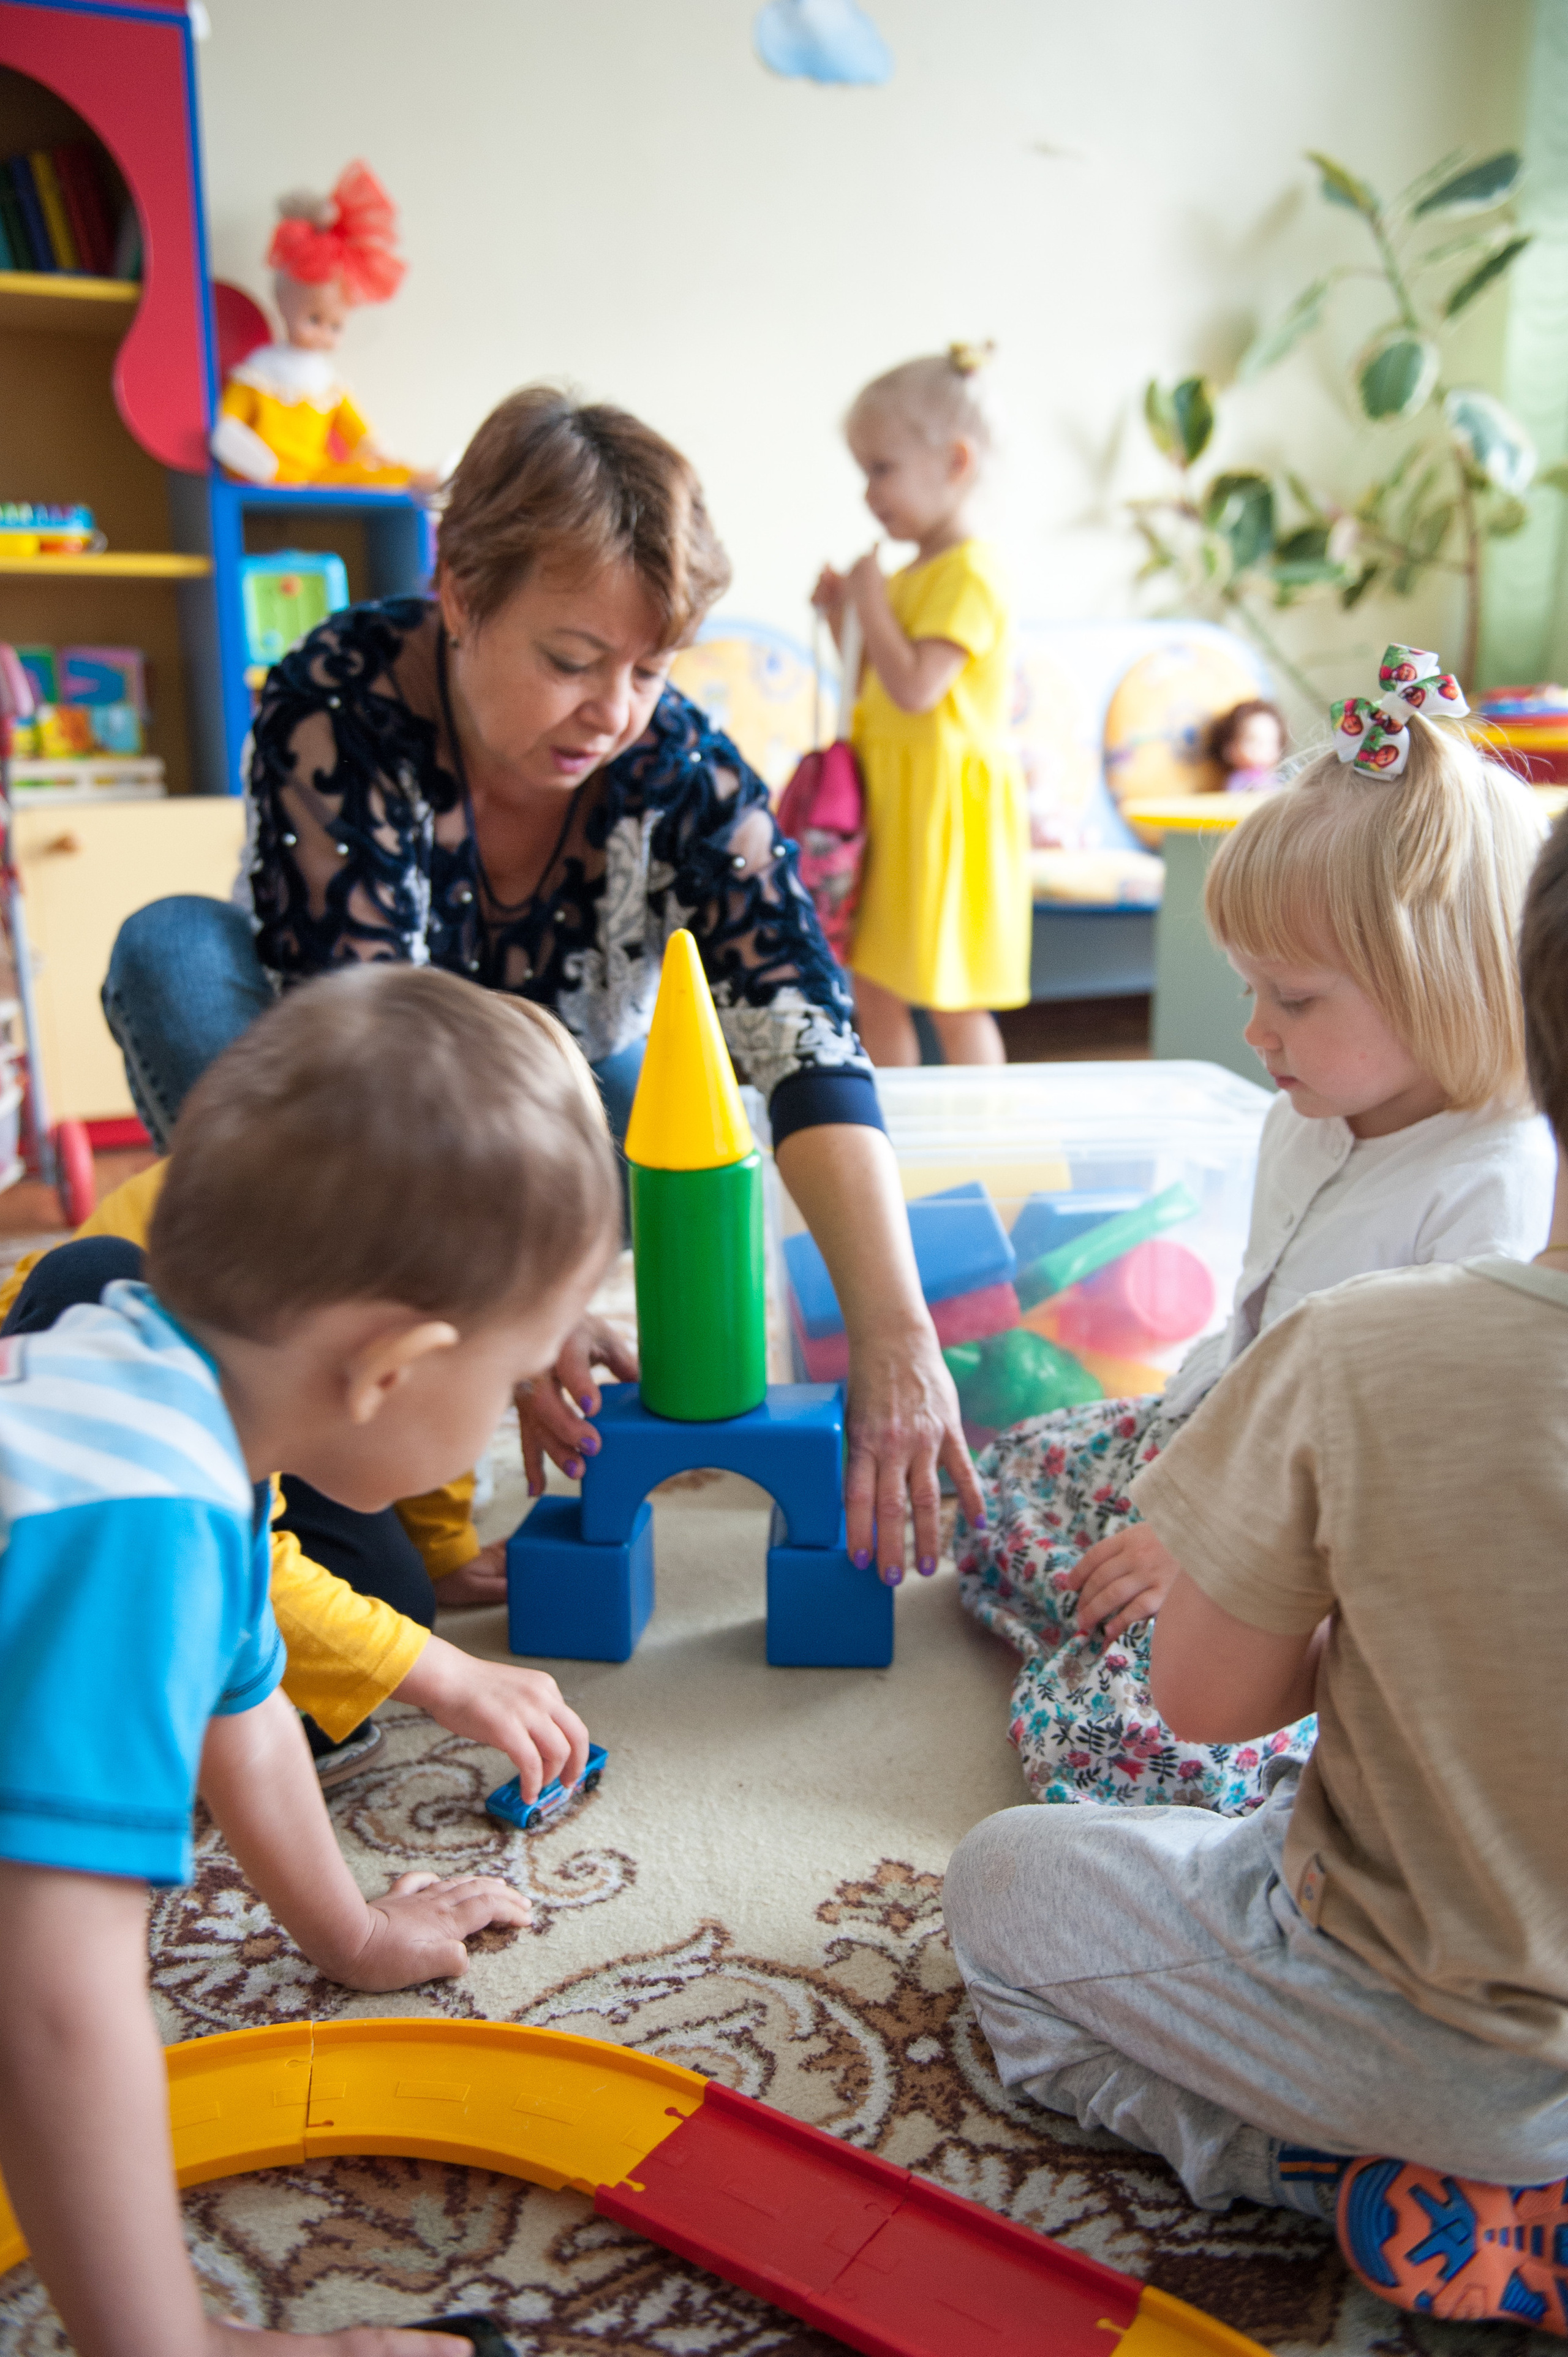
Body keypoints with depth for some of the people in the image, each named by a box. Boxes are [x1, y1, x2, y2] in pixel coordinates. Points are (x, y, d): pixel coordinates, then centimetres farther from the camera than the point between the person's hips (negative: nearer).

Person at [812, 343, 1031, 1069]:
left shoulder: (970, 571, -14)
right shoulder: (913, 575, 15)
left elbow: (915, 688, -24)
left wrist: (869, 597, -13)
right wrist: (842, 615, 8)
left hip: (947, 804, -9)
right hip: (891, 799, 9)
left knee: (952, 1001, -2)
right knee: (874, 989, 11)